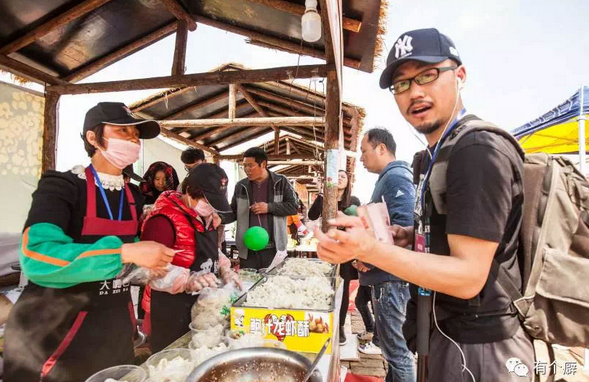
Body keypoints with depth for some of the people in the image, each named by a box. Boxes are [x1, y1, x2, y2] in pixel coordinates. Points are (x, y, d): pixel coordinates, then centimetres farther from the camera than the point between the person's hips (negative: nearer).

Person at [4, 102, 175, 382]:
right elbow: (36, 256, -30)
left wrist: (158, 270, -6)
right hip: (54, 329, -6)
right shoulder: (61, 186, -15)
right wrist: (125, 252, -33)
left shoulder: (134, 197, 3)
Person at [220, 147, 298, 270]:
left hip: (274, 247, -2)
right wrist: (219, 217, -9)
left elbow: (293, 206, -5)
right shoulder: (240, 186, 7)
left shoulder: (281, 182, -2)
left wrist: (269, 207, -16)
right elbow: (233, 213, 11)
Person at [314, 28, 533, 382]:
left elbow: (468, 277, -25)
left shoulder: (479, 151, -22)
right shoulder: (437, 154, 8)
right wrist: (406, 235, 2)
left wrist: (370, 249, -34)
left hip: (477, 346, -9)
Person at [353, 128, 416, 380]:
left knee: (395, 347, 1)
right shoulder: (389, 178, 17)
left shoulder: (395, 177, -14)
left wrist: (369, 256, -18)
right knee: (393, 342, 21)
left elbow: (402, 226, -26)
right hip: (386, 273, 11)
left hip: (390, 275, -11)